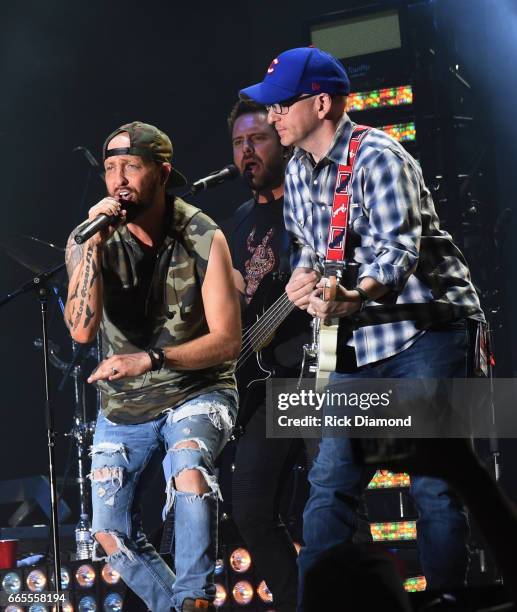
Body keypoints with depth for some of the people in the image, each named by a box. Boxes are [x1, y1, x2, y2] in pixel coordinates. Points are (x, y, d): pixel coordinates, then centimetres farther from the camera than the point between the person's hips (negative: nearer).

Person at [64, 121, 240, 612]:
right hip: (122, 406, 4)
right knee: (110, 539, 0)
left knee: (188, 464, -35)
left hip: (196, 392, -3)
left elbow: (228, 341, -17)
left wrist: (150, 359, -29)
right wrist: (94, 244, -31)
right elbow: (82, 330, -23)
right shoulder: (88, 242, -9)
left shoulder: (204, 240, -15)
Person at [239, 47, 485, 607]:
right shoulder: (299, 171, 10)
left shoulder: (377, 157, -15)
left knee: (433, 484, -8)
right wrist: (304, 274, 0)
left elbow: (400, 246, -28)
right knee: (331, 480, 4)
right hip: (359, 341, 8)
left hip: (425, 329, -8)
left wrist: (357, 296, -46)